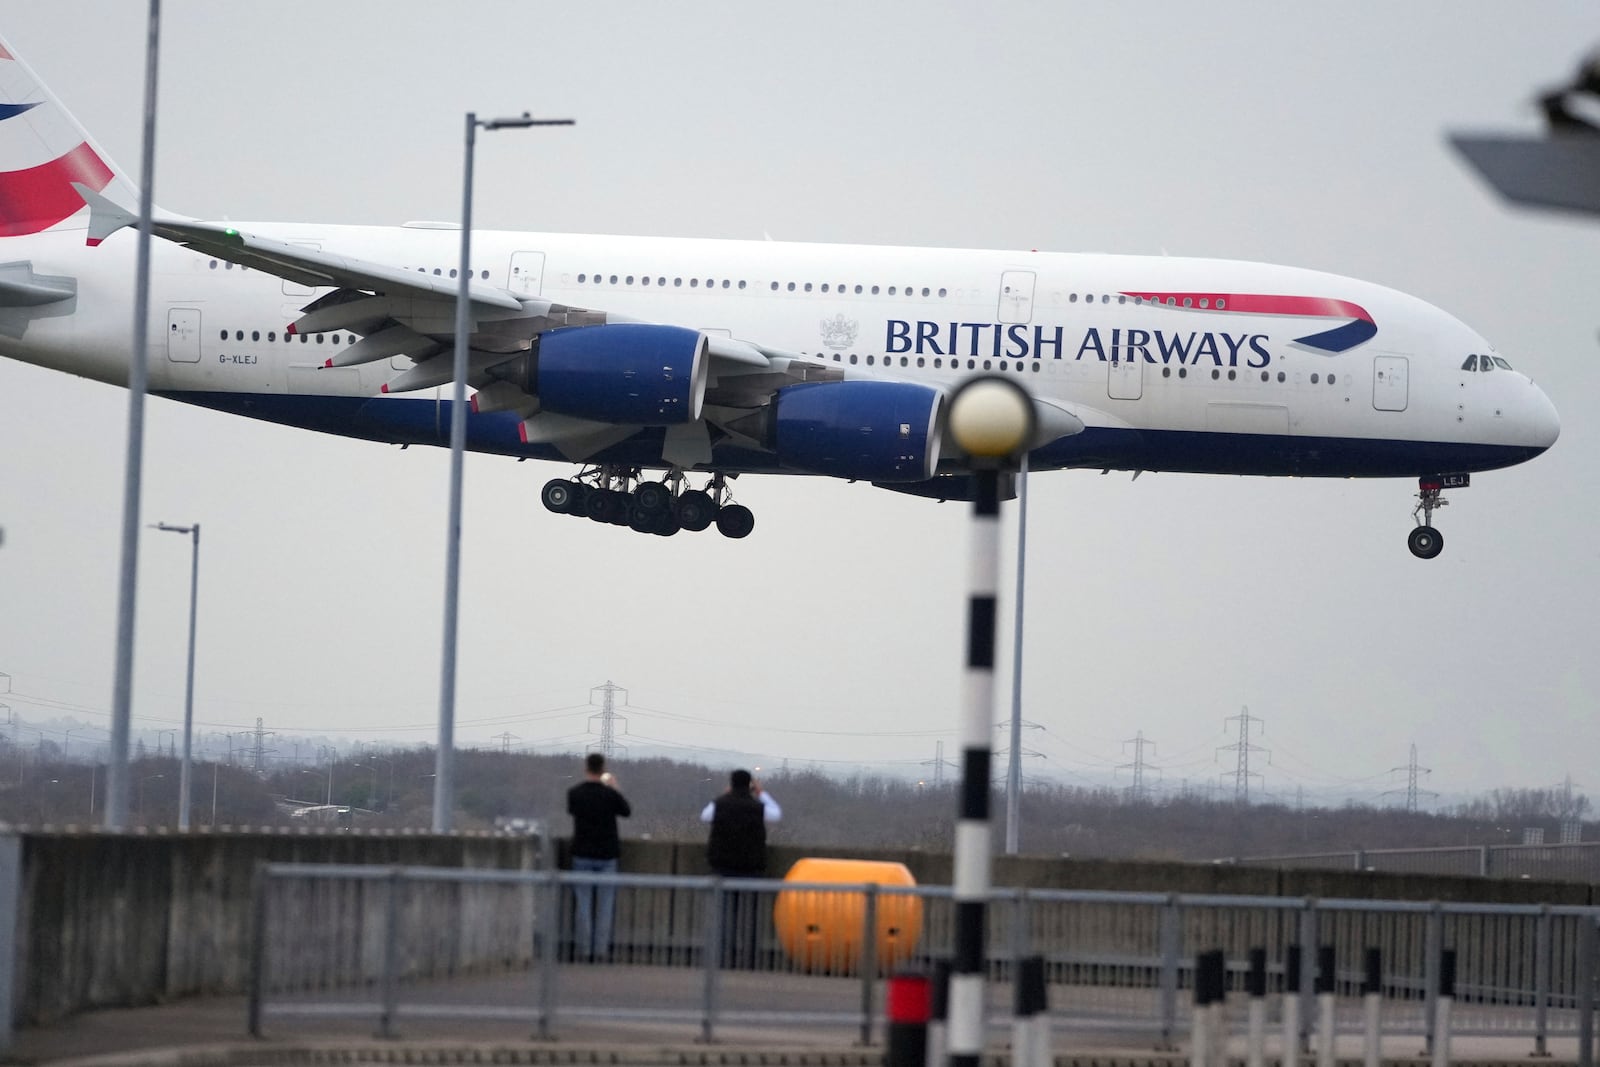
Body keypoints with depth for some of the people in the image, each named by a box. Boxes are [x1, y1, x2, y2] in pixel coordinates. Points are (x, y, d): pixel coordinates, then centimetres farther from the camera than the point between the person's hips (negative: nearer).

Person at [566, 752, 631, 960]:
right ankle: (601, 949, 2)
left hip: (582, 855, 1)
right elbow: (626, 812, 6)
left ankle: (584, 948, 3)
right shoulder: (611, 794, -11)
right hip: (607, 855, -1)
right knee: (605, 904, 5)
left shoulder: (574, 793, -7)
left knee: (584, 904, 5)